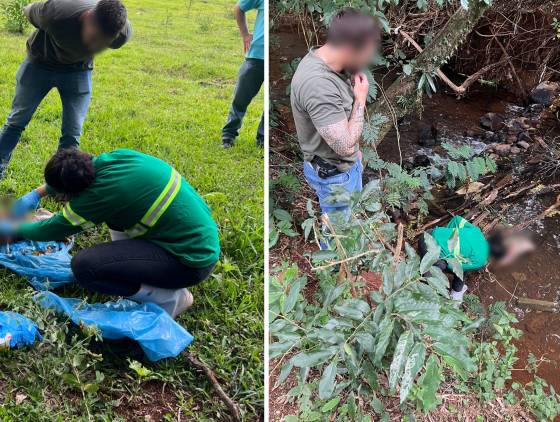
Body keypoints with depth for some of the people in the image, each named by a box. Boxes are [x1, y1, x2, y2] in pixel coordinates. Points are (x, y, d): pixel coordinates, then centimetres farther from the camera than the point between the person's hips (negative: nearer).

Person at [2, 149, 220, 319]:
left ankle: (170, 297, -3)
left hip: (192, 259, -9)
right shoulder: (116, 157, -2)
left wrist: (13, 229, 11)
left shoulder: (104, 190, -22)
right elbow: (72, 174, 22)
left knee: (83, 266, -15)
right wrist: (38, 193, 25)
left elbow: (56, 229, -5)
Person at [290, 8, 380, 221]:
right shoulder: (317, 84, -36)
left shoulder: (326, 62, -5)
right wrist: (361, 99, -22)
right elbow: (345, 145, -33)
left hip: (347, 164, 9)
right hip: (333, 173, -9)